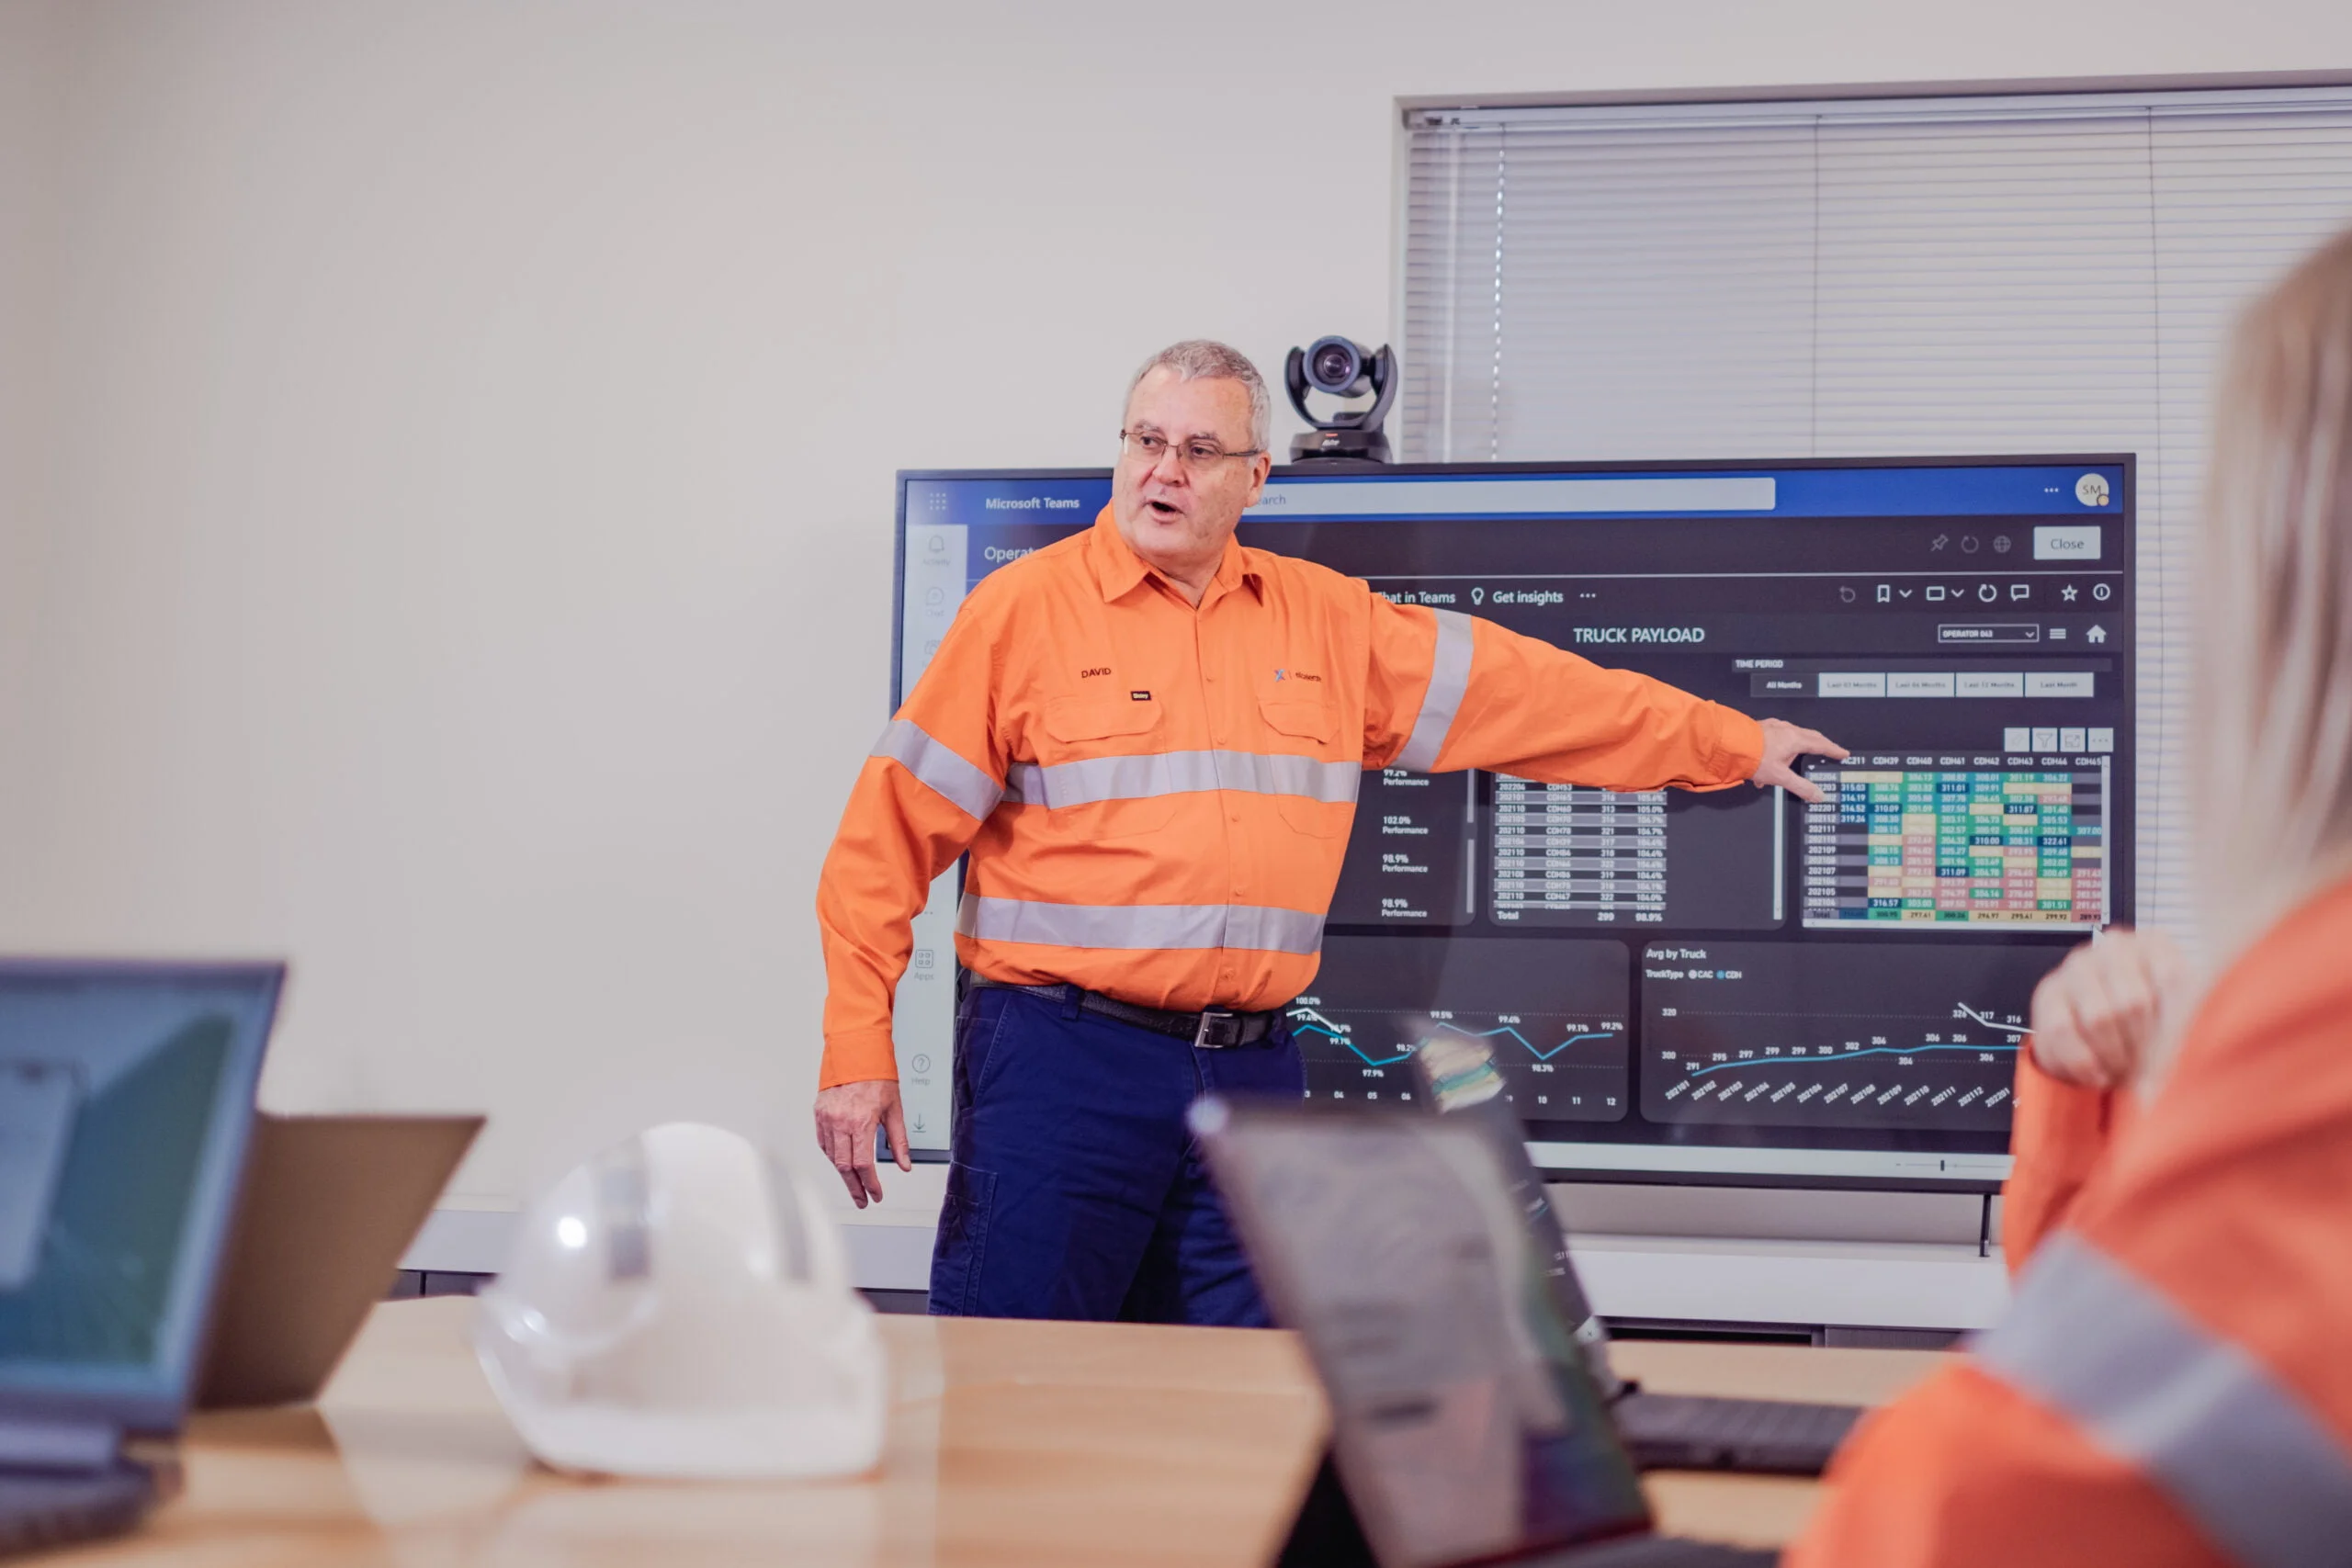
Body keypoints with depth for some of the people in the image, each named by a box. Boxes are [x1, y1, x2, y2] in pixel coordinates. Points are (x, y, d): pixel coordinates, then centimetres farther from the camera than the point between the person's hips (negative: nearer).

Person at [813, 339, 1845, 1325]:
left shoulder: (1326, 622, 12)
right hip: (1059, 1058, -4)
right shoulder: (1023, 610, -1)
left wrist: (1732, 743, 22)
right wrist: (857, 1049, -9)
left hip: (1251, 1066, 4)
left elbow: (1527, 689, 19)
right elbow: (894, 831, -2)